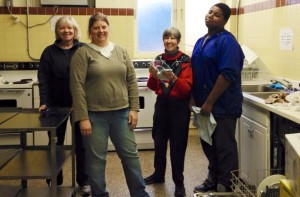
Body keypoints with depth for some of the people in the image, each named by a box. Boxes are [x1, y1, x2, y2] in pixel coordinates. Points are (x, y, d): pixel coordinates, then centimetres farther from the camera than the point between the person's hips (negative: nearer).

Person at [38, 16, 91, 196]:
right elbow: (43, 79, -3)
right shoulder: (49, 52, 3)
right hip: (56, 105, 2)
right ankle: (54, 181, 25)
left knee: (81, 144, 6)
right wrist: (44, 102, -14)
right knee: (55, 143, 11)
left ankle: (84, 181, 18)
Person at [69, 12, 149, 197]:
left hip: (121, 113, 3)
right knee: (96, 158, 6)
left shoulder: (121, 51, 8)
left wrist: (134, 109, 1)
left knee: (130, 154, 10)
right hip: (95, 115, -3)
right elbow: (77, 87, -9)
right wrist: (83, 118, -13)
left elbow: (132, 81, 8)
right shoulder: (83, 53, -4)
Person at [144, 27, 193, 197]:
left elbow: (187, 89, -14)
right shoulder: (159, 59, 6)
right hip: (162, 104, 5)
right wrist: (154, 76, -15)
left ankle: (179, 182, 12)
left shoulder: (186, 61, -8)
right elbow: (152, 87, 6)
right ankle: (159, 174, 33)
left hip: (179, 106, -4)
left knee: (177, 144, 1)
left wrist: (174, 78, -30)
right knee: (159, 140, 14)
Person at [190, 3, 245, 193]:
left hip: (222, 105, -8)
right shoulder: (201, 41, 13)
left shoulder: (226, 41, -13)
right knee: (208, 145, 17)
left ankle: (226, 187, 15)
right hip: (204, 104, 8)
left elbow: (227, 75, -21)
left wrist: (209, 103, -21)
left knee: (224, 148, 2)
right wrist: (194, 98, 9)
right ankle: (213, 180, 33)